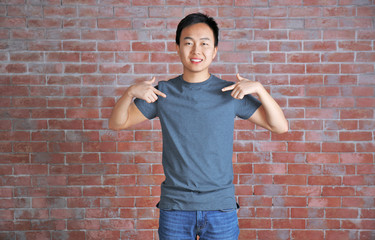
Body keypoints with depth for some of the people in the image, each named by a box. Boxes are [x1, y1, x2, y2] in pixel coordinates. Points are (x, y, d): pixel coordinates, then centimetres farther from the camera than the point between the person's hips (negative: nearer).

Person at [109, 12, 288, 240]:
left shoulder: (231, 93, -1)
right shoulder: (163, 92, 2)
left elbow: (280, 126, -1)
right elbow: (117, 123, 6)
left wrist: (259, 88, -14)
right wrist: (130, 92, -12)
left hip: (221, 206, 0)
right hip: (175, 207, 1)